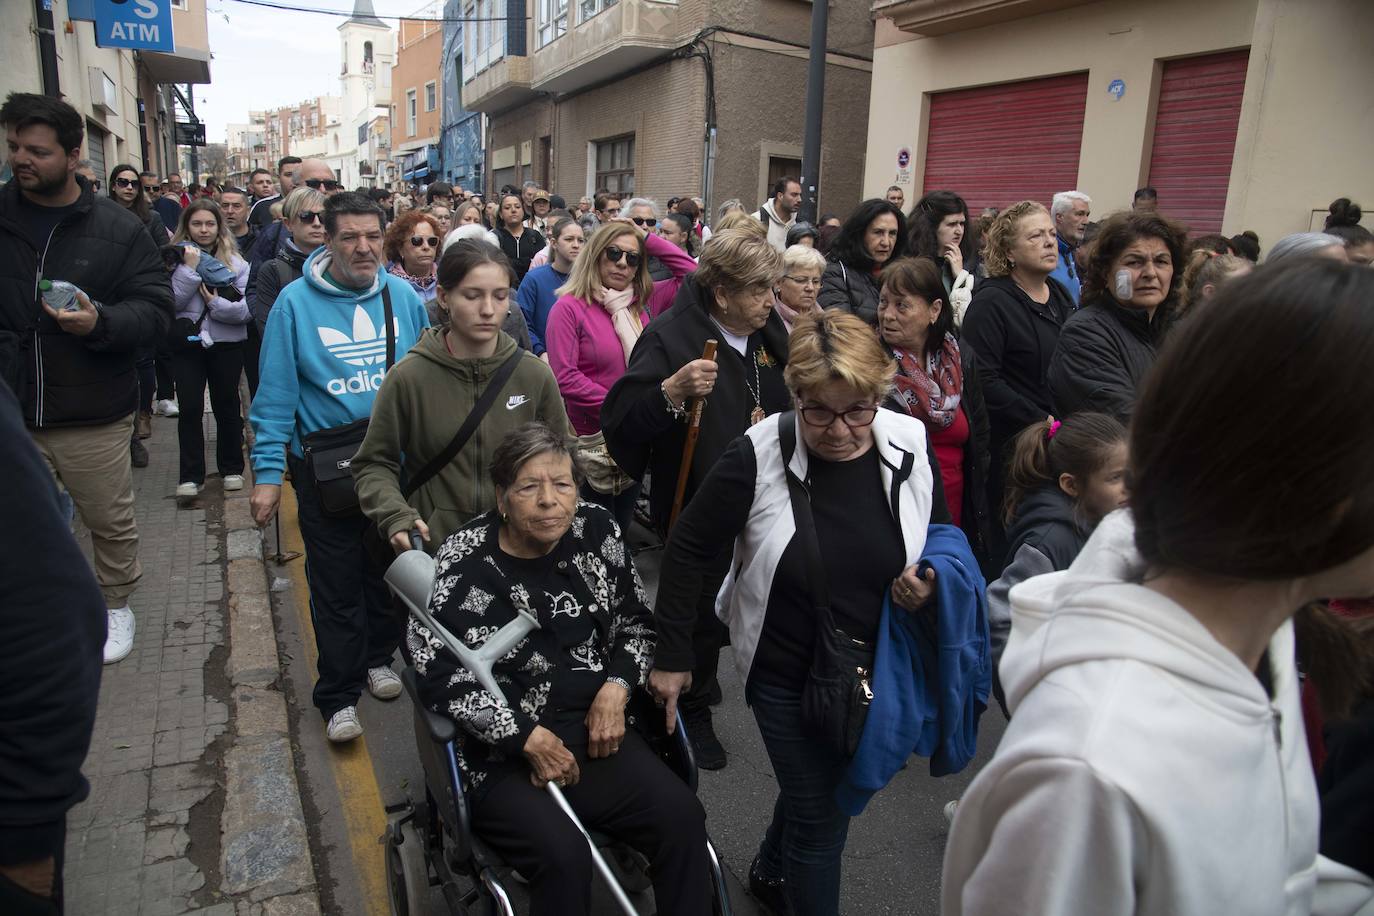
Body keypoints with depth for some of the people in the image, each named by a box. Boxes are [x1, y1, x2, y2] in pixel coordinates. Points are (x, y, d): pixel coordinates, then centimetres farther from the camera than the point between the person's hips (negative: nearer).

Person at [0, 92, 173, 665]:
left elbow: (157, 309, -5)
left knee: (112, 522, 12)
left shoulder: (117, 228, -2)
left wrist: (101, 321, -22)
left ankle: (116, 605, 34)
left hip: (92, 419, -2)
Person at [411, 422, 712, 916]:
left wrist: (616, 688, -6)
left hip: (595, 727, 4)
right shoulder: (461, 566, -10)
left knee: (682, 816, -18)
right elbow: (437, 677, -13)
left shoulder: (596, 530, 2)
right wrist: (527, 737, -16)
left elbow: (635, 620, 12)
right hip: (500, 753, -3)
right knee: (563, 854, -27)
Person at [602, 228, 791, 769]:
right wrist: (671, 391, -42)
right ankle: (693, 714, 31)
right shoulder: (672, 335, -17)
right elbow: (618, 421, -26)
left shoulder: (770, 334, 6)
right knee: (703, 614, 6)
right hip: (697, 506, -7)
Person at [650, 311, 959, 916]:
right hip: (786, 676, -4)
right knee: (821, 820, 7)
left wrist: (932, 582, -18)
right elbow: (689, 551, -12)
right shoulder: (757, 457, -23)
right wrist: (671, 656, -8)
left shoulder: (910, 446, -12)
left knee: (818, 792, 27)